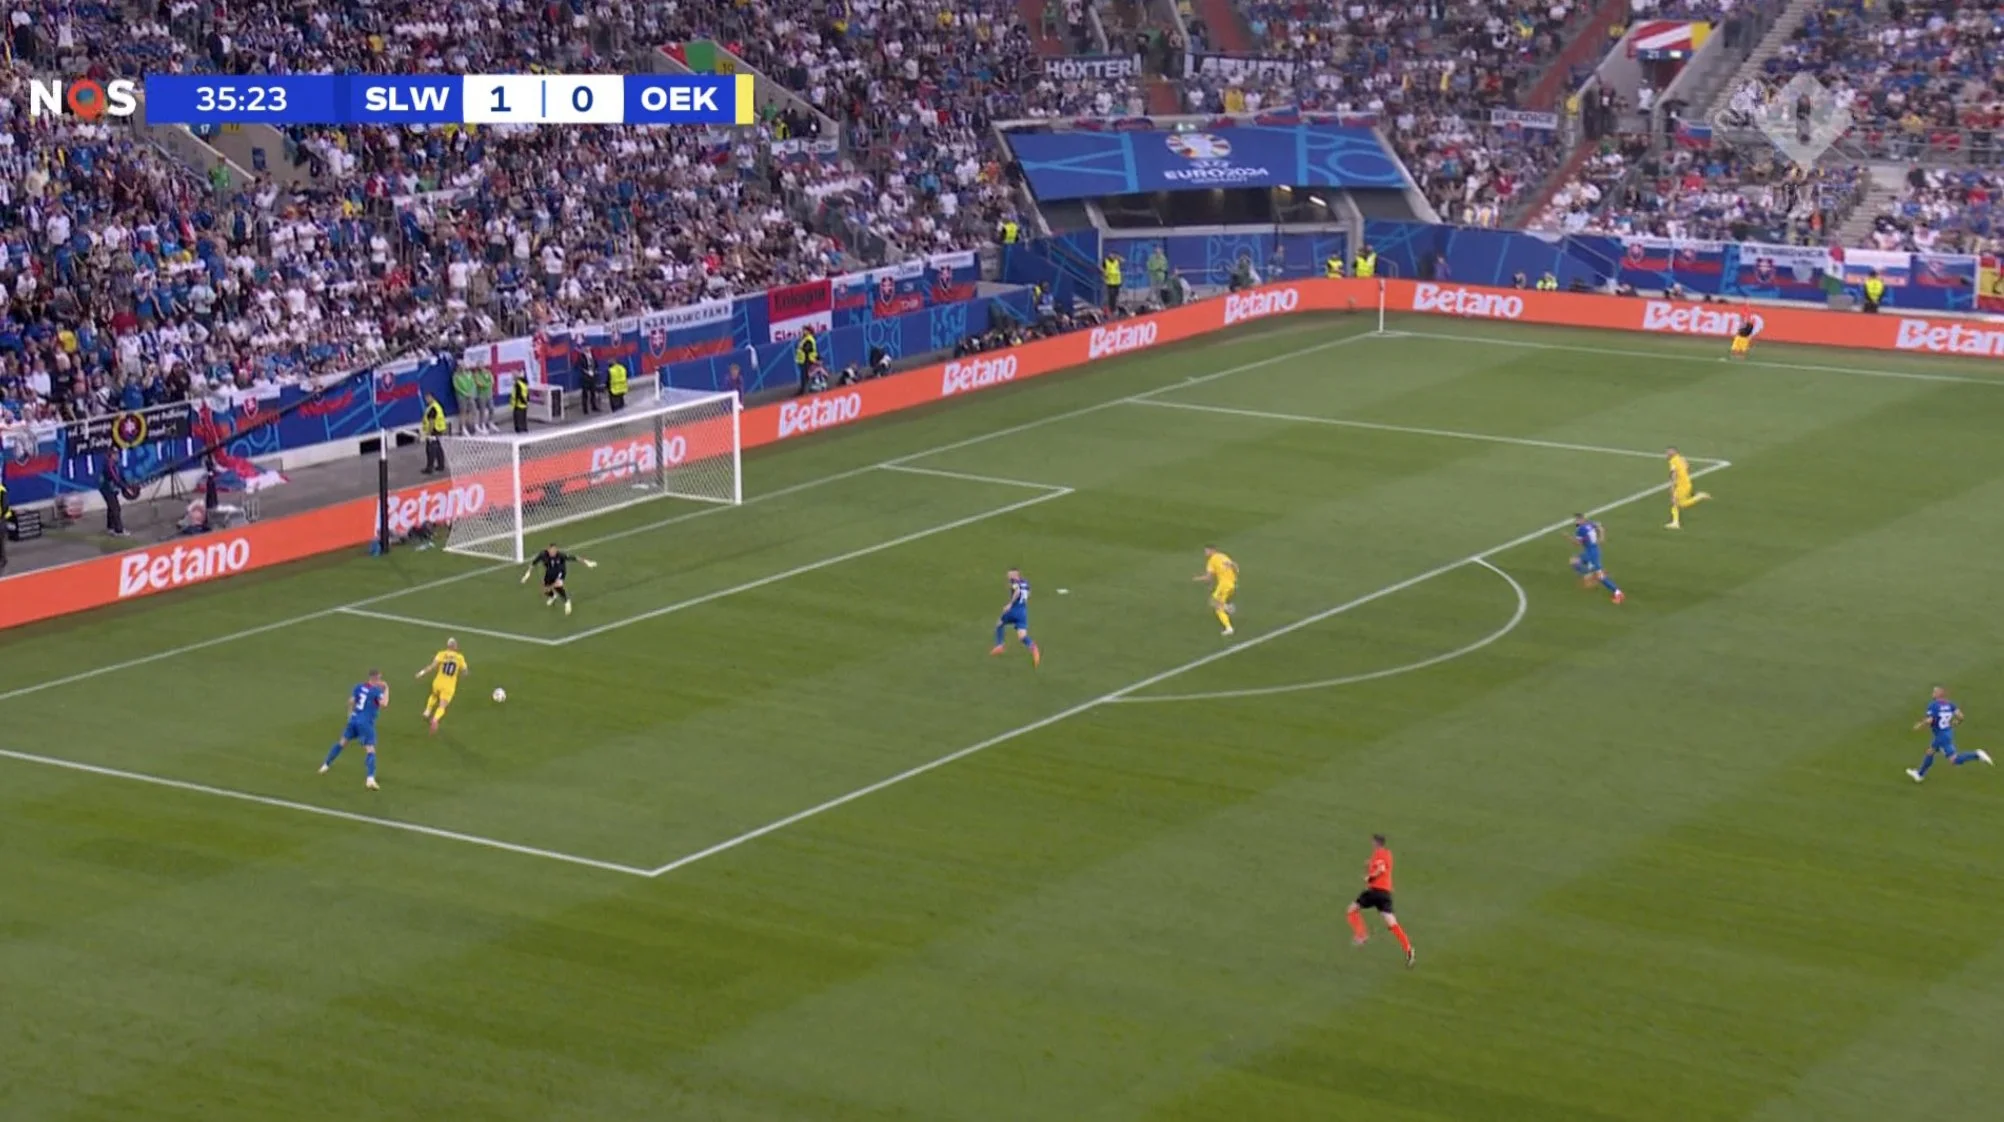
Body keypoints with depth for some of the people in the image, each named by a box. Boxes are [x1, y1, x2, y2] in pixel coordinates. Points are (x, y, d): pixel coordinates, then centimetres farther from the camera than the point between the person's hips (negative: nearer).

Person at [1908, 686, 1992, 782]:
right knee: (1930, 752, 24)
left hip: (1941, 736, -9)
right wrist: (1957, 722, 18)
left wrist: (1919, 726, -9)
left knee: (1954, 760, -7)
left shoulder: (1933, 705, -20)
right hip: (1948, 733, 9)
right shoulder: (1949, 704, 0)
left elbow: (1929, 721, -28)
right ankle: (1920, 774, 38)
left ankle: (1977, 755, -18)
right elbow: (1960, 716, -4)